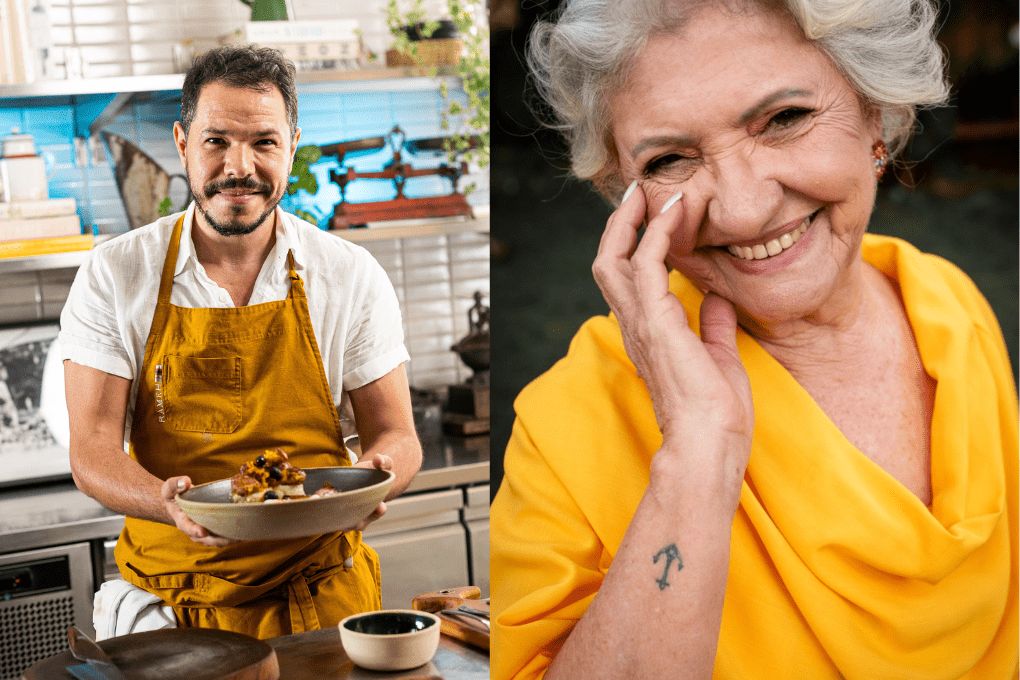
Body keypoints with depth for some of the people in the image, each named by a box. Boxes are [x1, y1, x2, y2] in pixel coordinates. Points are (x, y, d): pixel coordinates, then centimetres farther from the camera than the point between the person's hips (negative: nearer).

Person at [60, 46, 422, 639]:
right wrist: (168, 502, -24)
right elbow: (93, 450, -3)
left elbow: (396, 436, 5)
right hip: (171, 586, 0)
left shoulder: (352, 277, 1)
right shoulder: (114, 276, -1)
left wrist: (371, 479, -19)